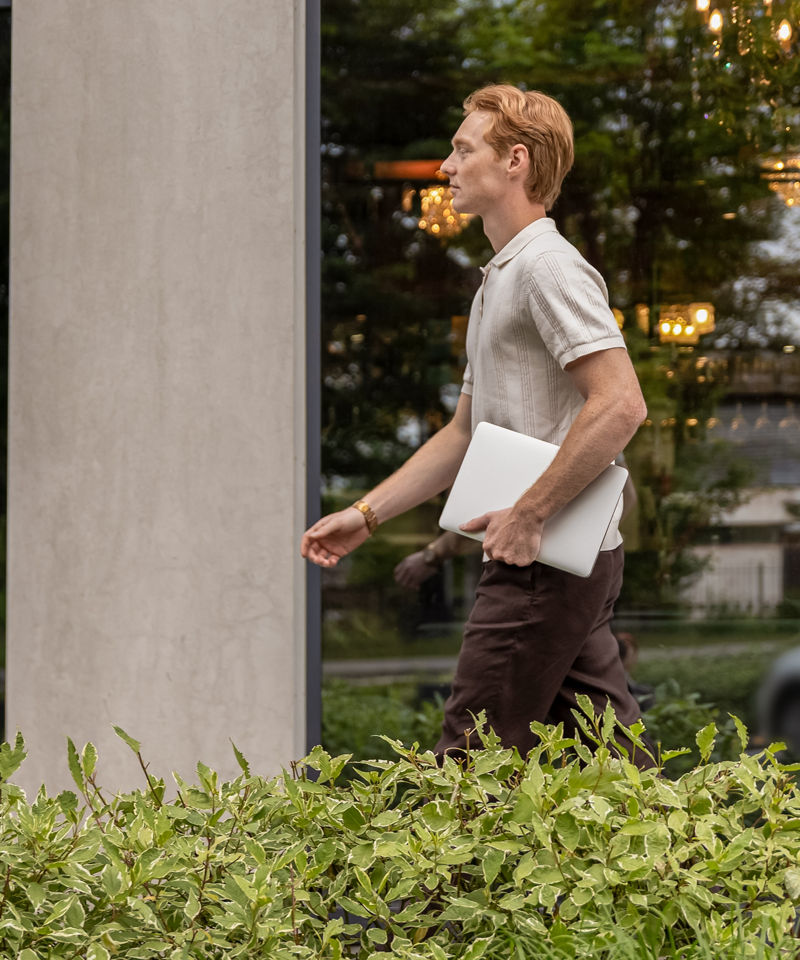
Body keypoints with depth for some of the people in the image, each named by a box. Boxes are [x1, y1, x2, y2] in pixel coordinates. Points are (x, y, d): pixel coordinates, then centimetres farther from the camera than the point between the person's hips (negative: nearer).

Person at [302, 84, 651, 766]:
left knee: (474, 759, -7)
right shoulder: (499, 279, 21)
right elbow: (464, 432, 26)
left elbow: (621, 405, -22)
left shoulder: (550, 267, -11)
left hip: (546, 558, -10)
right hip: (546, 553, 10)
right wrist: (365, 514, 20)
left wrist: (530, 514, -21)